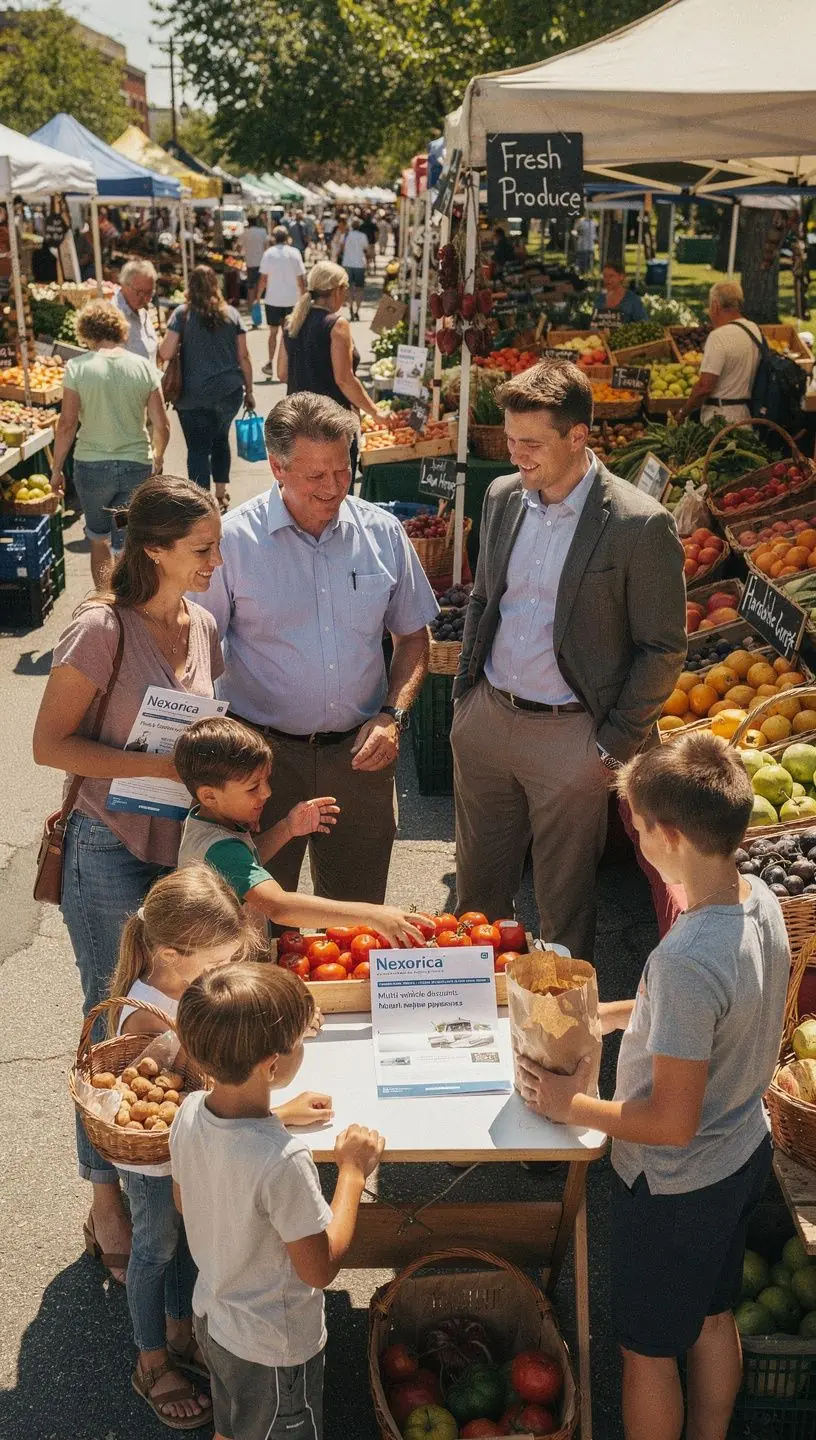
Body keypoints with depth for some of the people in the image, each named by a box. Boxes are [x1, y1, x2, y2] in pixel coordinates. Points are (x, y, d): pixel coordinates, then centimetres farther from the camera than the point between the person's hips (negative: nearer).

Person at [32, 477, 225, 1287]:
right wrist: (156, 766, -22)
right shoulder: (101, 629, -16)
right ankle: (109, 1200, 24)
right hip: (113, 852, -6)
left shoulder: (201, 626, 5)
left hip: (185, 846, 6)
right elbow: (50, 744, -16)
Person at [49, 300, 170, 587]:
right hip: (137, 466, 1)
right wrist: (157, 460, 16)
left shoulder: (78, 367, -9)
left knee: (98, 540, 20)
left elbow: (67, 424, -10)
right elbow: (161, 426, -2)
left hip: (92, 466, -1)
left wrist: (56, 469, 2)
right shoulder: (144, 367, -3)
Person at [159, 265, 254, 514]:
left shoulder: (182, 314, -4)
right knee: (220, 438, 23)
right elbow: (243, 357, 4)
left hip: (194, 396, -3)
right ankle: (221, 494, 27)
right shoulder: (231, 314, 3)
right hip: (229, 391, 3)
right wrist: (249, 390, 13)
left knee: (198, 449, 1)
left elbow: (166, 353, -10)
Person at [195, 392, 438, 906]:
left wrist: (392, 715, -4)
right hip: (264, 752, -2)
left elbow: (413, 637, 10)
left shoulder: (383, 534, 0)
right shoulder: (232, 541, -10)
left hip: (360, 753, 3)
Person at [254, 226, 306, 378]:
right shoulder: (294, 253, -2)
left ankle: (271, 363, 8)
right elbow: (301, 278, -2)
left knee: (273, 332, 11)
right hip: (291, 299, 1)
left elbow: (262, 278, -7)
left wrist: (257, 297, 2)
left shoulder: (269, 253, -5)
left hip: (273, 299, -1)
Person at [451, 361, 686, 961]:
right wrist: (464, 693, 12)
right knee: (478, 888, 19)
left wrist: (616, 746, -9)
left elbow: (663, 649, -9)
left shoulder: (641, 525, -16)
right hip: (485, 718, 5)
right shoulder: (502, 496, 2)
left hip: (570, 734, -5)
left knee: (564, 902, 11)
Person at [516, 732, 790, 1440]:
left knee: (649, 1350, 17)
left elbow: (672, 1121, -31)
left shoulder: (684, 959, -38)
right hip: (746, 1152, 8)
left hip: (676, 1186, -8)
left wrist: (572, 1105, -17)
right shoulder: (761, 900, -11)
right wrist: (614, 1012, 9)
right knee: (714, 1316, 29)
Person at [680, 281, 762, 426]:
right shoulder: (756, 329, 10)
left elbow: (705, 387, -19)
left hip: (722, 416, -8)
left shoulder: (719, 336, -16)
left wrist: (683, 413, -9)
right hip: (747, 414, 8)